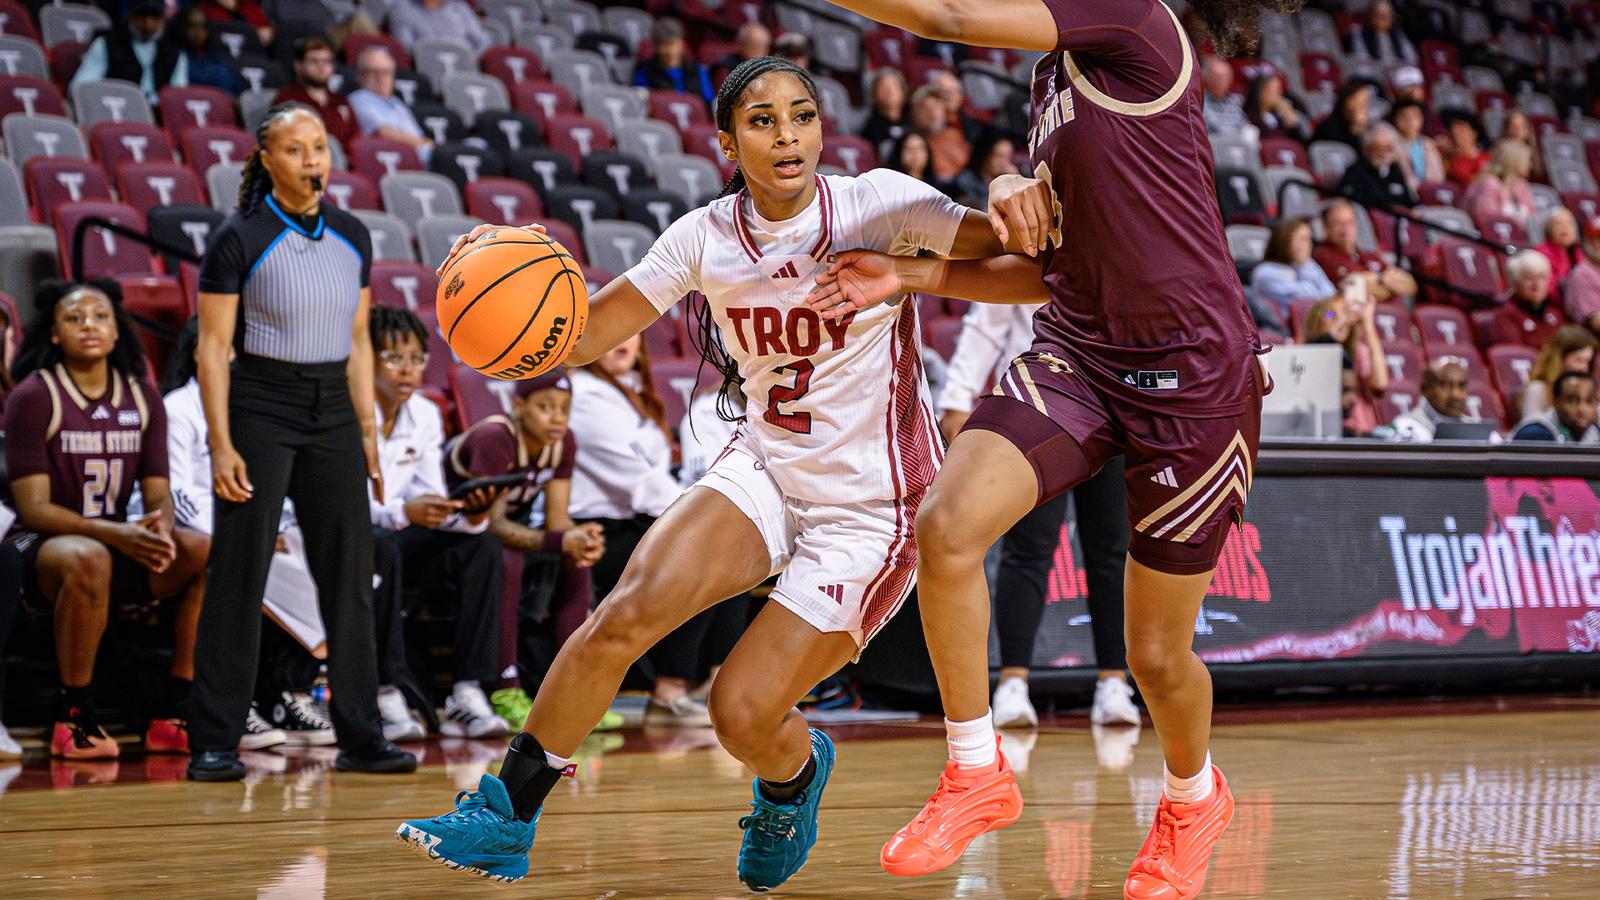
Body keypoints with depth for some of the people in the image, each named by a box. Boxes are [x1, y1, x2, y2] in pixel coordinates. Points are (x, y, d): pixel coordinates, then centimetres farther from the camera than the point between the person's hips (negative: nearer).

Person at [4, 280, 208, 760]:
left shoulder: (142, 397, 9)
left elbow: (158, 492, 6)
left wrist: (159, 528, -20)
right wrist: (115, 534, -27)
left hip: (118, 541, 5)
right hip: (40, 545, -5)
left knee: (208, 553, -22)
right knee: (88, 560, -41)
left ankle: (173, 717, -18)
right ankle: (73, 720, -26)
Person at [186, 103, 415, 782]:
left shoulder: (351, 236, 9)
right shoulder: (238, 238, -7)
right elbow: (212, 348, -8)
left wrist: (367, 431, 10)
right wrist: (220, 444, -14)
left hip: (333, 414, 5)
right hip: (259, 412, -5)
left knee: (349, 573, 4)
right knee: (239, 576, -5)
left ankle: (360, 738, 11)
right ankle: (213, 744, 0)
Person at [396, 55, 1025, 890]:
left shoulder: (879, 205, -14)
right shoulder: (706, 236, -3)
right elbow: (579, 335, 0)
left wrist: (912, 270, -36)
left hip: (871, 504, -3)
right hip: (766, 469, 3)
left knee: (741, 710, -11)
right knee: (628, 609, -21)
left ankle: (795, 772, 27)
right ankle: (503, 819, -9)